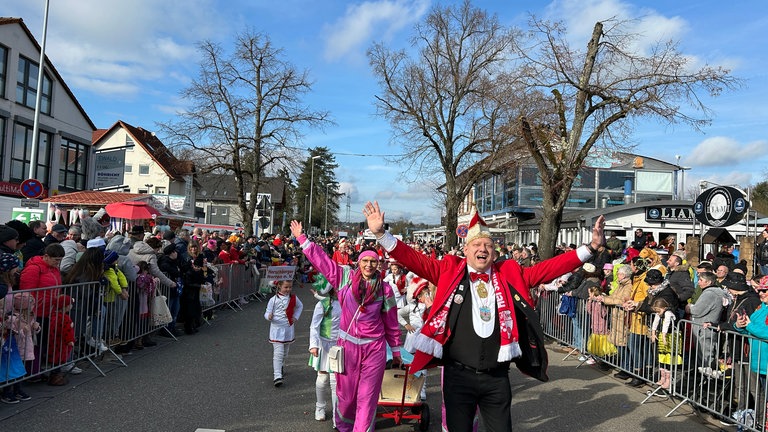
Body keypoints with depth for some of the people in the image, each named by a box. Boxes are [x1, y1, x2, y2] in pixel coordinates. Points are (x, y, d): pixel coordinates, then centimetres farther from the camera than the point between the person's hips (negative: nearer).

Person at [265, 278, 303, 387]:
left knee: (285, 352, 17)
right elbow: (267, 313, -7)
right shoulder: (274, 299, -9)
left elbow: (300, 306, 22)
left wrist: (296, 316, 9)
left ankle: (280, 367, 41)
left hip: (289, 329, 4)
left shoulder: (293, 298, 2)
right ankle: (277, 376, -14)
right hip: (277, 329, -4)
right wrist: (269, 317, -30)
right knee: (278, 353, -12)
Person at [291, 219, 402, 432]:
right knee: (346, 393, 13)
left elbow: (392, 323, 5)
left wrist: (396, 350, 10)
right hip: (348, 344, 1)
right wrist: (302, 239, 1)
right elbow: (321, 260, 1)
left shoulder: (385, 289, -2)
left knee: (367, 396, 2)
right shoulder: (345, 277, -1)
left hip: (374, 348, -1)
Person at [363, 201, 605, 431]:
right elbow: (415, 260, -6)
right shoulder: (449, 271, -2)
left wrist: (591, 247, -6)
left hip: (497, 377, 2)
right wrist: (381, 234, -15)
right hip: (458, 375, -1)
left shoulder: (509, 274, 3)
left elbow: (549, 268, 0)